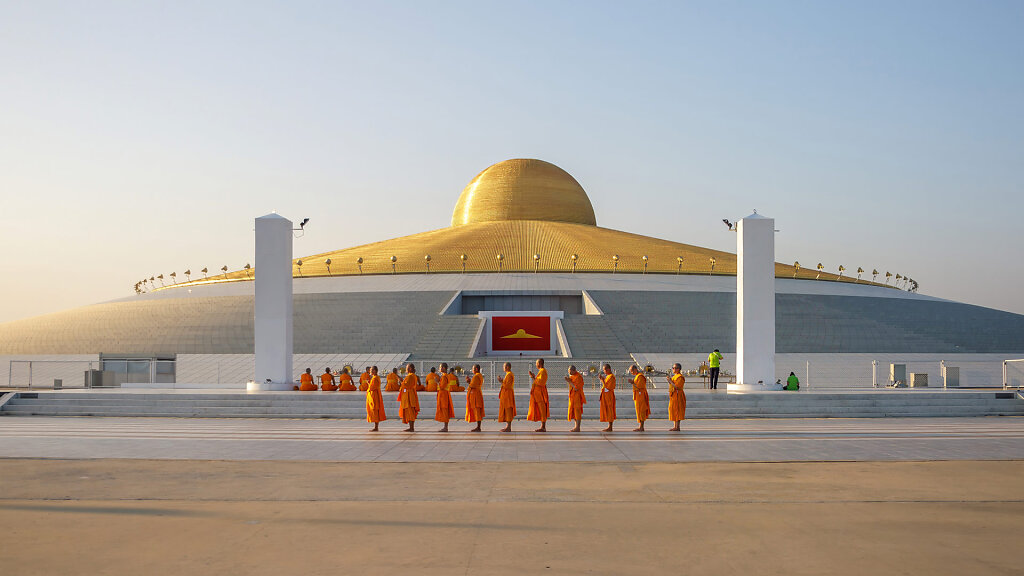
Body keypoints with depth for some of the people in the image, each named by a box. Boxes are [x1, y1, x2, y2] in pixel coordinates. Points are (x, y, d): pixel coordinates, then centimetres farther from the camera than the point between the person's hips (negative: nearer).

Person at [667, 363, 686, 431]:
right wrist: (670, 381, 5)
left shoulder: (680, 377, -14)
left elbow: (677, 386, -22)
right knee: (673, 410, 10)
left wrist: (671, 381, -16)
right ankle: (675, 426, 15)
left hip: (677, 395, -10)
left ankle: (677, 427, -6)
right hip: (673, 395, 10)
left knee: (676, 410, -9)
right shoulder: (674, 376, 16)